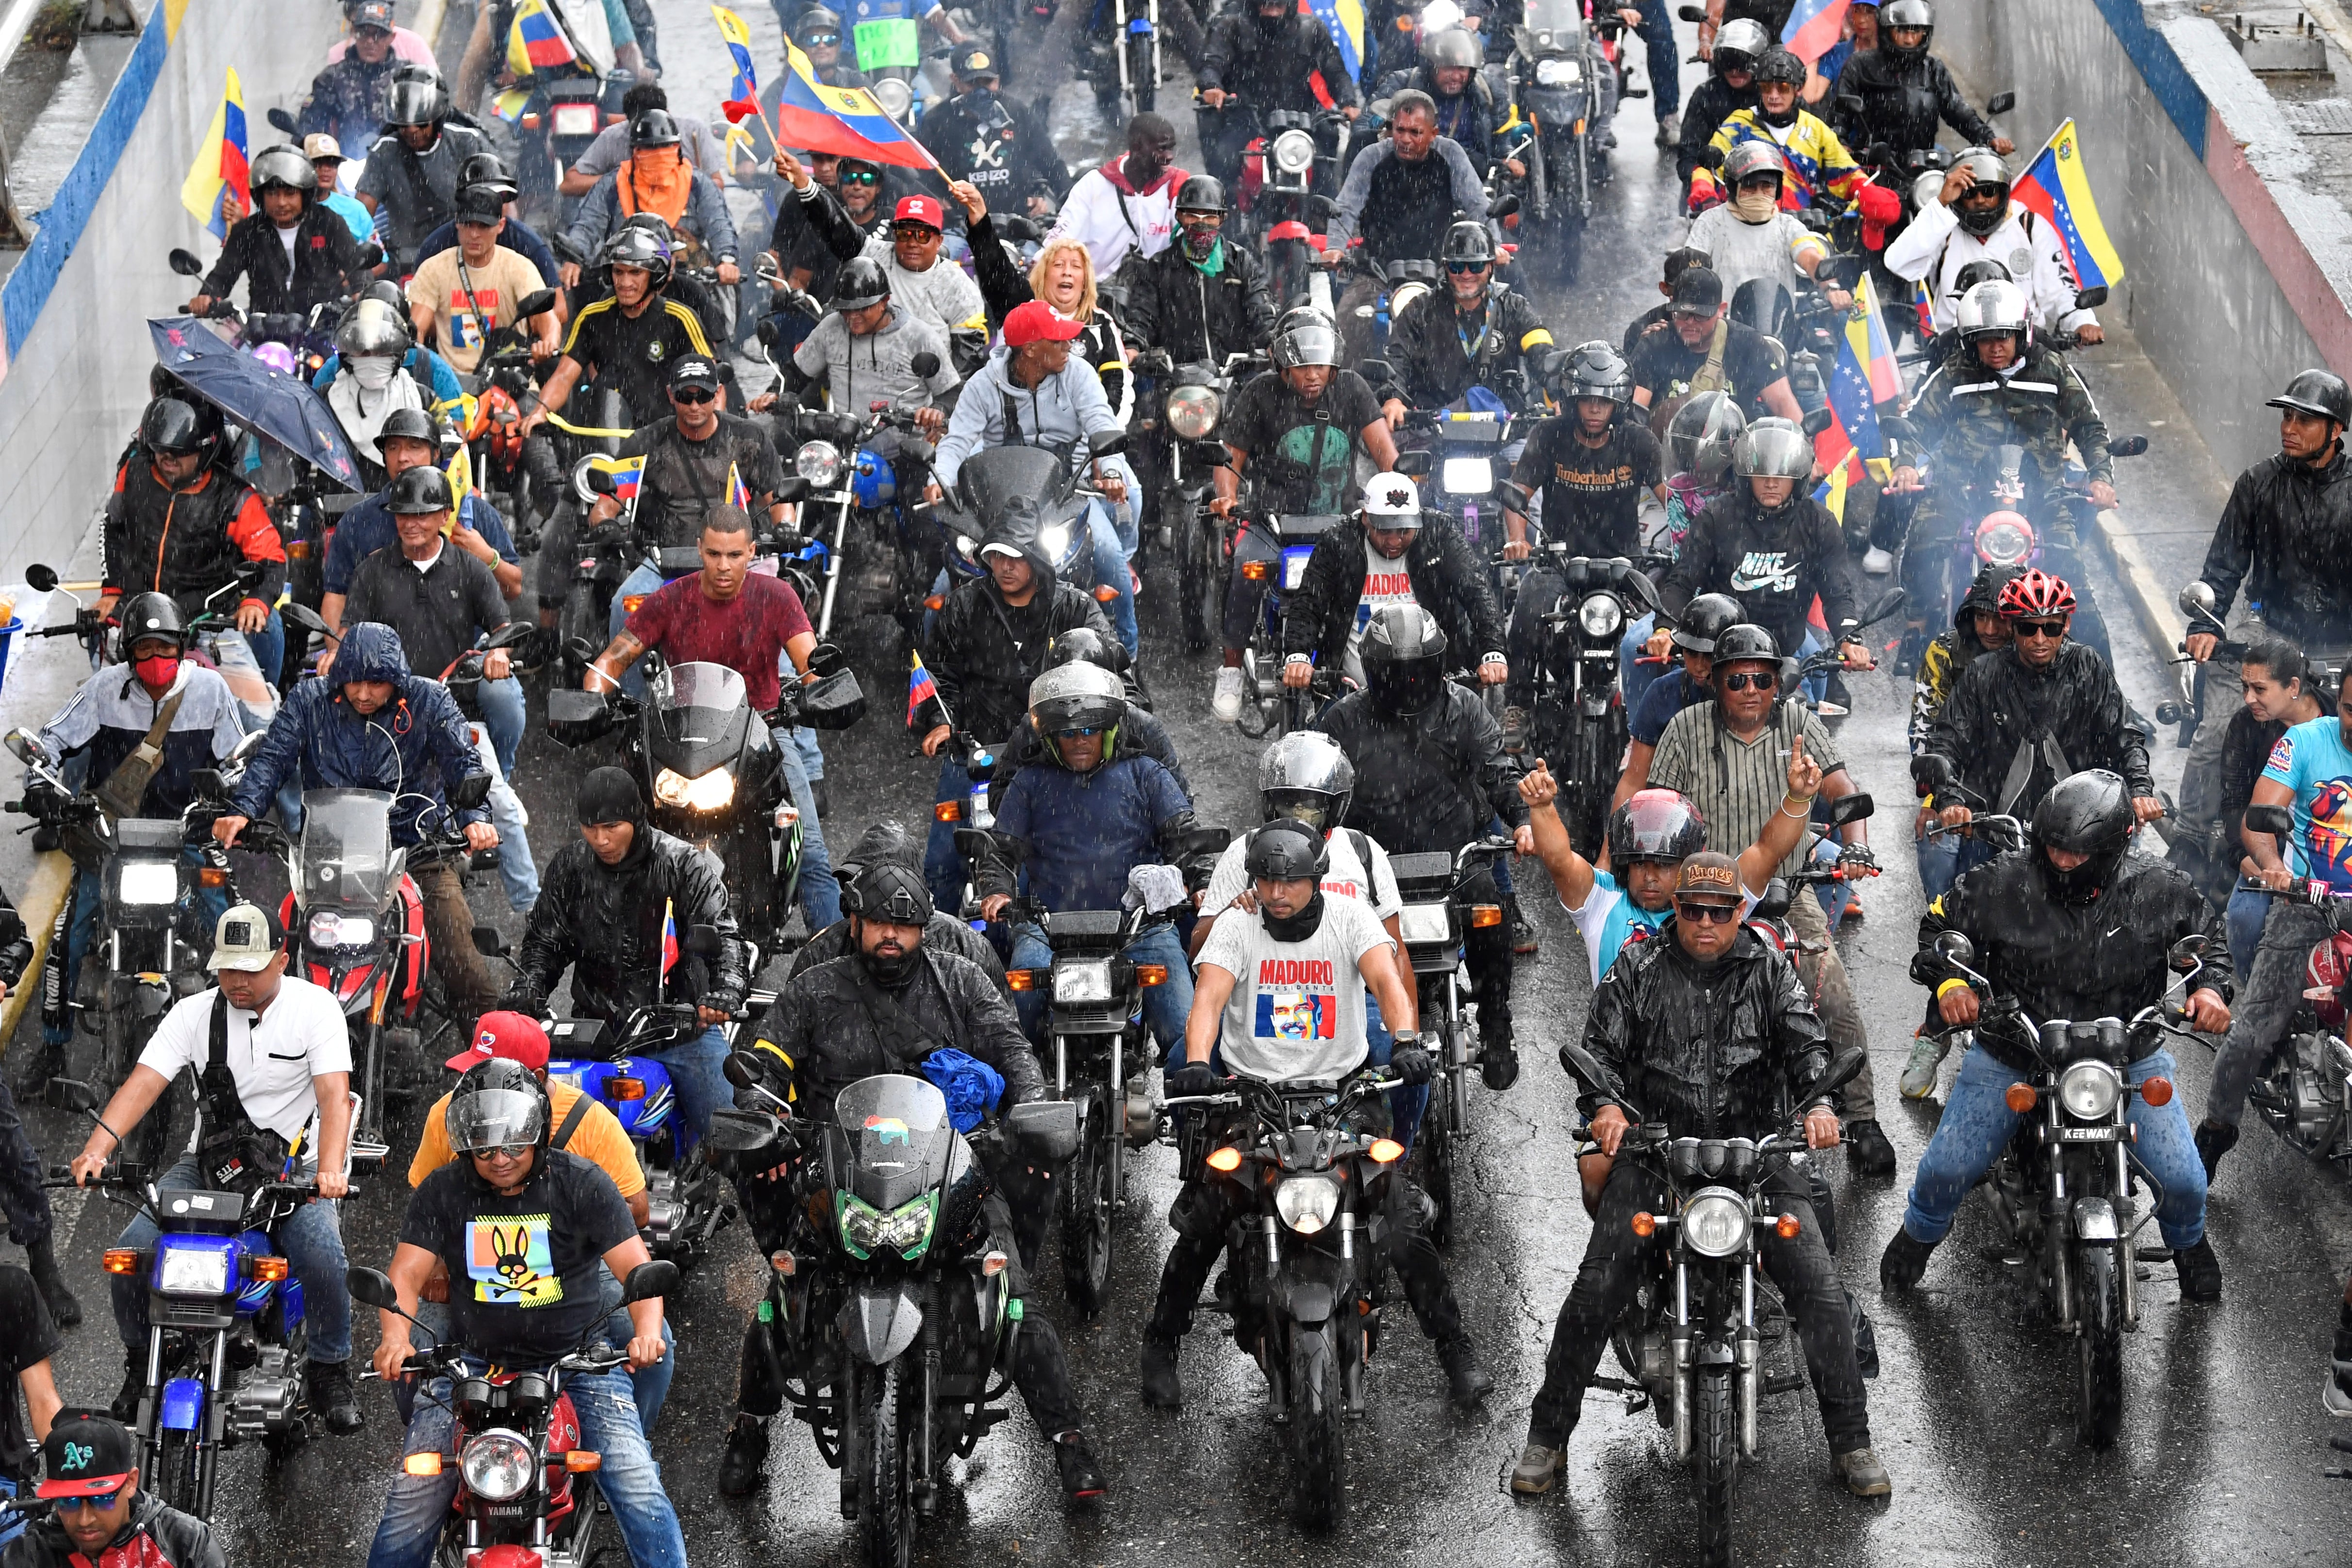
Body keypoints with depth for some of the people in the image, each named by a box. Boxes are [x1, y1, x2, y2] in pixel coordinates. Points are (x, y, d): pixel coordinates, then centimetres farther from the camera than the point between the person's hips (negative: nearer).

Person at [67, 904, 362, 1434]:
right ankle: (142, 1364, 9)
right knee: (132, 1252, -17)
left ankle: (330, 1371, -4)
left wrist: (330, 1170, -35)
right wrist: (97, 1150, -27)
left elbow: (334, 1095, -17)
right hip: (208, 1163, 3)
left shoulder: (316, 1007, -5)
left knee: (322, 1254, -30)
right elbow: (143, 1083, -9)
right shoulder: (193, 1013, 2)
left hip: (296, 1166, -2)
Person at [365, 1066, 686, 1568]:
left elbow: (637, 1267, -8)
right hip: (474, 1363, 1)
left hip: (577, 1357, -1)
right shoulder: (442, 1192, 1)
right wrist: (396, 1339, -27)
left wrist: (646, 1333, -28)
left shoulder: (582, 1184, -4)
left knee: (637, 1489, -17)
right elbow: (406, 1274, -5)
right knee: (413, 1499, -10)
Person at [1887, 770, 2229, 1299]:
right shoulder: (2004, 882, -15)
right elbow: (1939, 923, 1)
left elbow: (2207, 937, 7)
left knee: (2183, 1183, -7)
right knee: (1945, 1170, -6)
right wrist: (1949, 981, -18)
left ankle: (2189, 1243, 32)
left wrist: (2209, 987, -13)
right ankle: (1919, 1233, 31)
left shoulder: (2160, 889, -12)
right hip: (2010, 1052, 0)